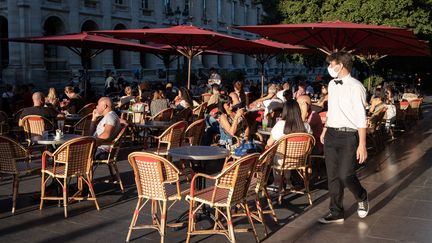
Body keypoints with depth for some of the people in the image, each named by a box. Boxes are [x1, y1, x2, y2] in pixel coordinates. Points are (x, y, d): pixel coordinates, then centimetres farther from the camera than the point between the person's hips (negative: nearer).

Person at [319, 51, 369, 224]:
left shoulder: (355, 87, -13)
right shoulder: (332, 84, 10)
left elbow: (361, 118, -15)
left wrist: (362, 145, -18)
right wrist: (325, 130, 22)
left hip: (348, 135, -7)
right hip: (331, 135, 7)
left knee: (345, 175, -10)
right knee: (333, 177, 10)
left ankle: (362, 198, 22)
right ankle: (336, 213, 23)